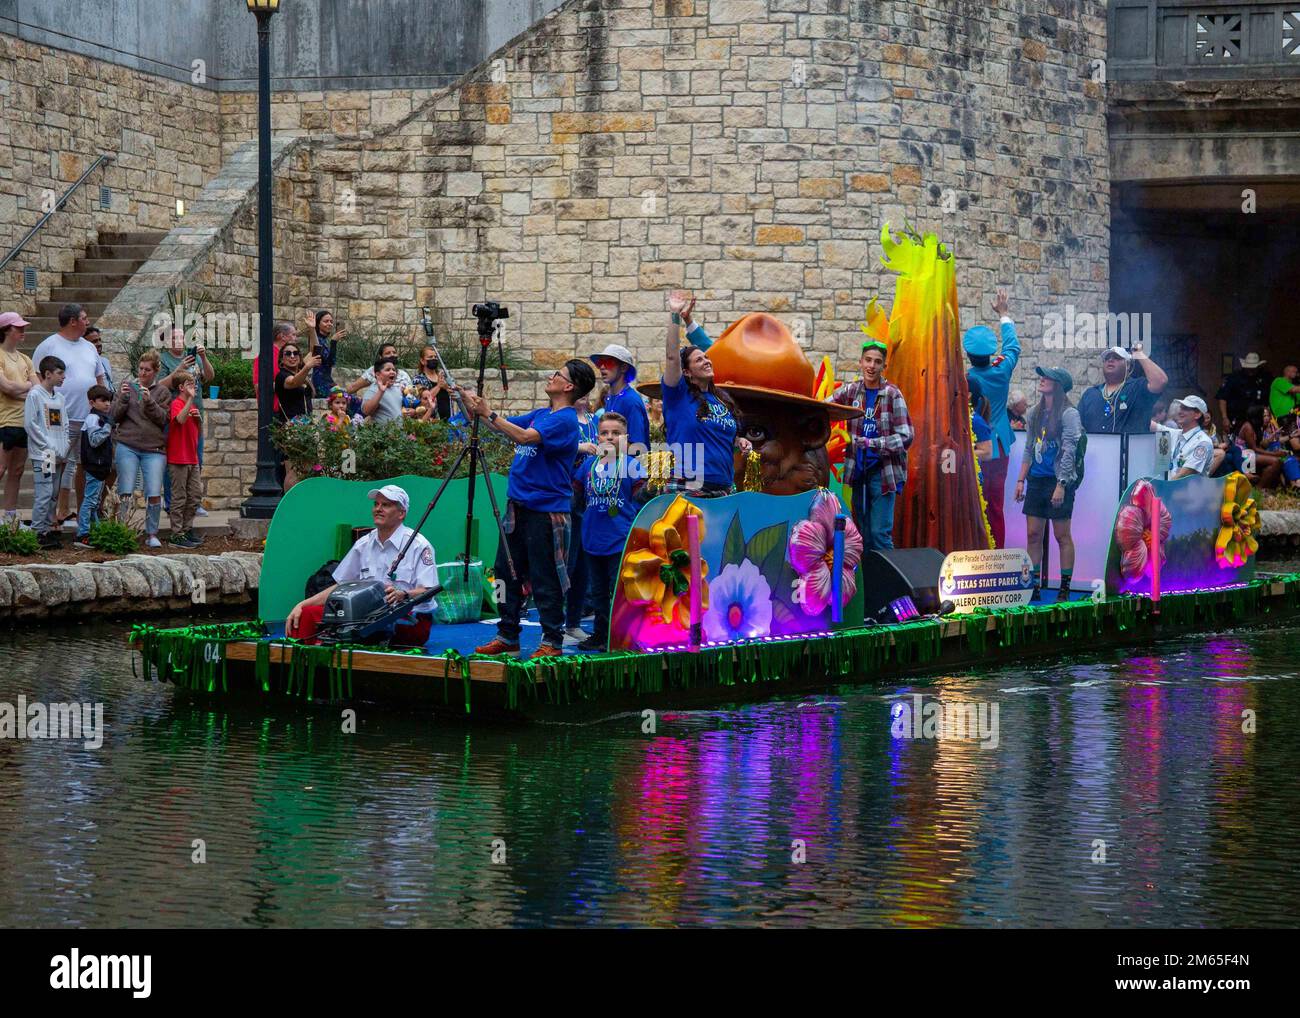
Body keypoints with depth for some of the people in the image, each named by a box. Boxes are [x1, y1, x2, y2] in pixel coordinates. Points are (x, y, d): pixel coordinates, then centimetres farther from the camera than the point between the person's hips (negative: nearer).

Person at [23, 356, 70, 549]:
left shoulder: (59, 397, 15)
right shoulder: (35, 395, -7)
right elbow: (30, 424, -12)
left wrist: (64, 448, 6)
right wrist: (49, 447, -13)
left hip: (59, 456, 8)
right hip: (43, 454, -8)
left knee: (54, 494, 9)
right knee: (44, 493, -12)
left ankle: (49, 529, 15)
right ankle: (38, 532, -9)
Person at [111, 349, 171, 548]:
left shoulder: (162, 392, 8)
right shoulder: (127, 387, 10)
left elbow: (163, 418, -3)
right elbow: (114, 416, 6)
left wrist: (149, 402, -17)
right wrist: (122, 398, -10)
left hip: (154, 450, 0)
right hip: (128, 447, 0)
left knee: (154, 494, -6)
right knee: (125, 492, -4)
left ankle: (152, 534, 8)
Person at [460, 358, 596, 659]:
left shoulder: (564, 420, -13)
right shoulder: (539, 414, 15)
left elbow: (525, 436, -25)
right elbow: (506, 426, 18)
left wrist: (489, 414, -21)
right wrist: (473, 406, 5)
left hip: (546, 511, -9)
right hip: (518, 506, 9)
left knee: (545, 581, -3)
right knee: (507, 574, 11)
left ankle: (552, 642, 4)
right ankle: (507, 637, 19)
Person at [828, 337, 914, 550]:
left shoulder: (892, 394, -10)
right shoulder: (851, 391, 4)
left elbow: (906, 437, -12)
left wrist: (872, 443, -21)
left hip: (884, 470, -5)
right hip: (858, 469, 5)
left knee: (880, 533, -11)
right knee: (863, 533, 10)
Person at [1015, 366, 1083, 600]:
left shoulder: (1069, 414, -8)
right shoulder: (1035, 414, 13)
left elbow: (1068, 452, -12)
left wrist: (1061, 485, -18)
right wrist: (1021, 480, 11)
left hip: (1058, 480, -7)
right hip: (1036, 481, 7)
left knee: (1062, 536, -2)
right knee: (1033, 534, 5)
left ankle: (1065, 590, 1)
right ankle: (1033, 587, 10)